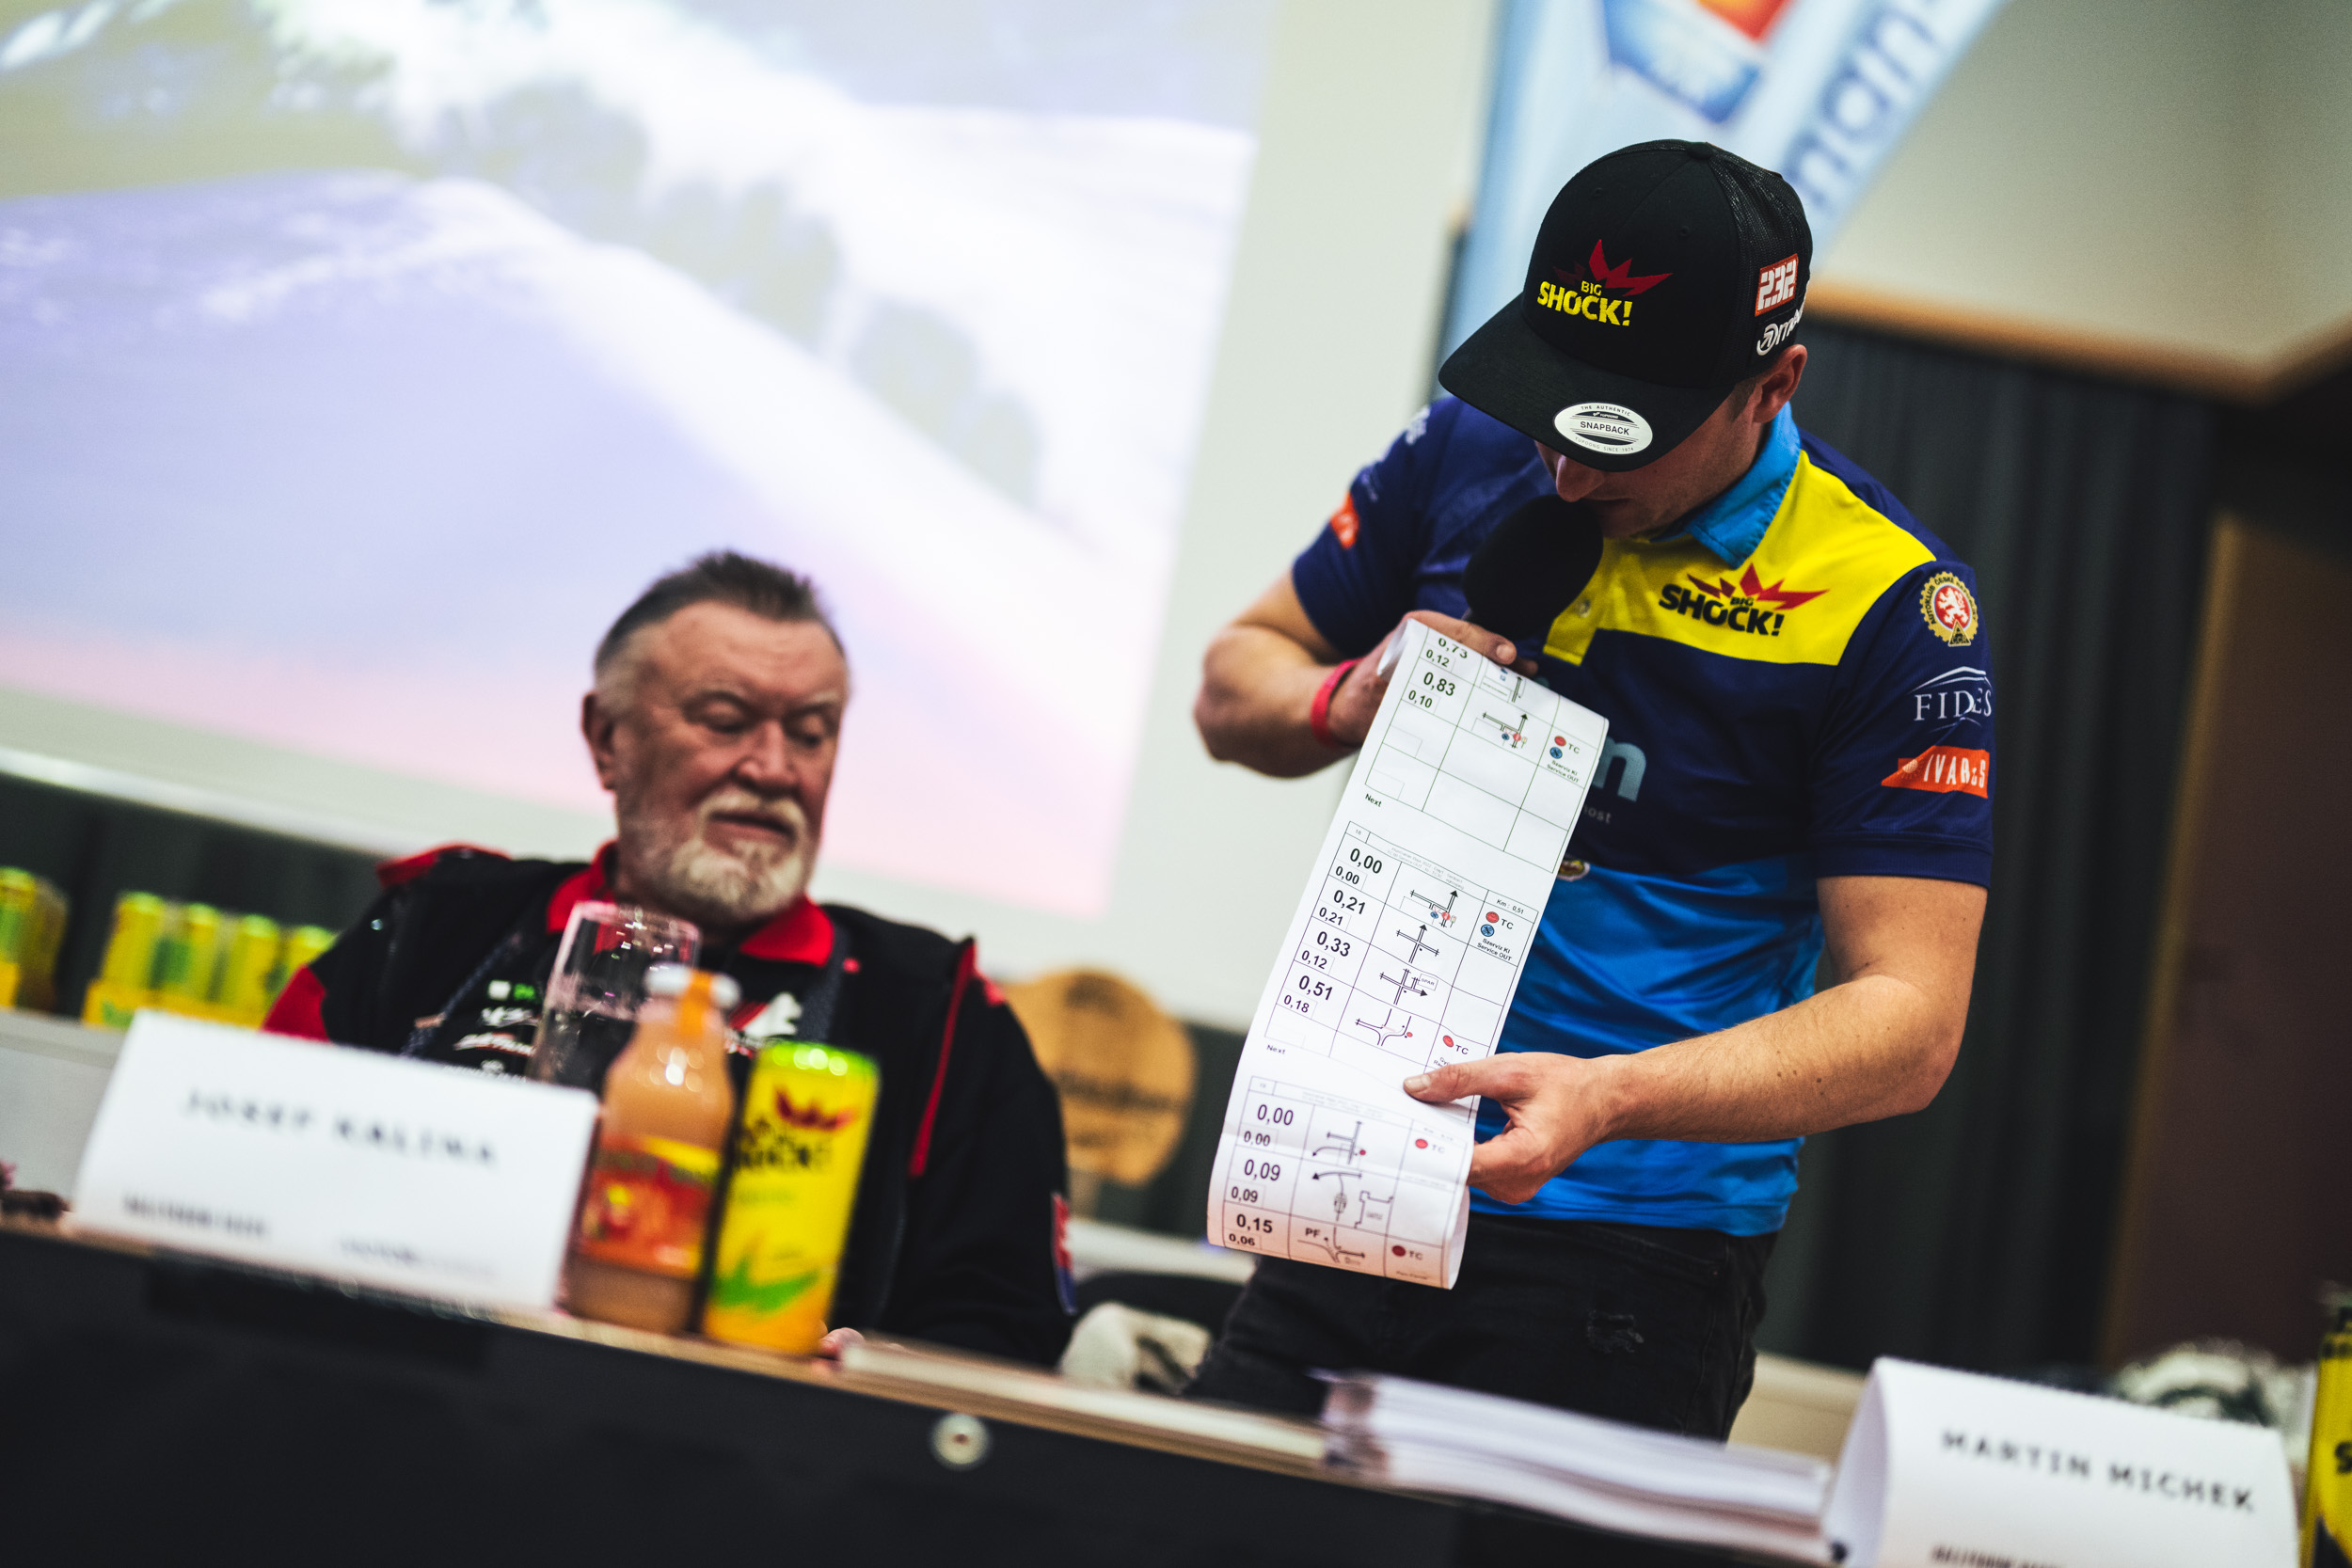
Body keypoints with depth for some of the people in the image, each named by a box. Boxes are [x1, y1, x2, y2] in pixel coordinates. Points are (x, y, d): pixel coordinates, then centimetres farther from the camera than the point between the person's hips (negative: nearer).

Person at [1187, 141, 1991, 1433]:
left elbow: (1910, 1018, -14)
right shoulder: (1469, 452, 1)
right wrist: (1349, 701, -10)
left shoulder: (1887, 604, -12)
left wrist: (1609, 1098, -29)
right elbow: (1239, 683, 14)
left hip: (1630, 1269, -4)